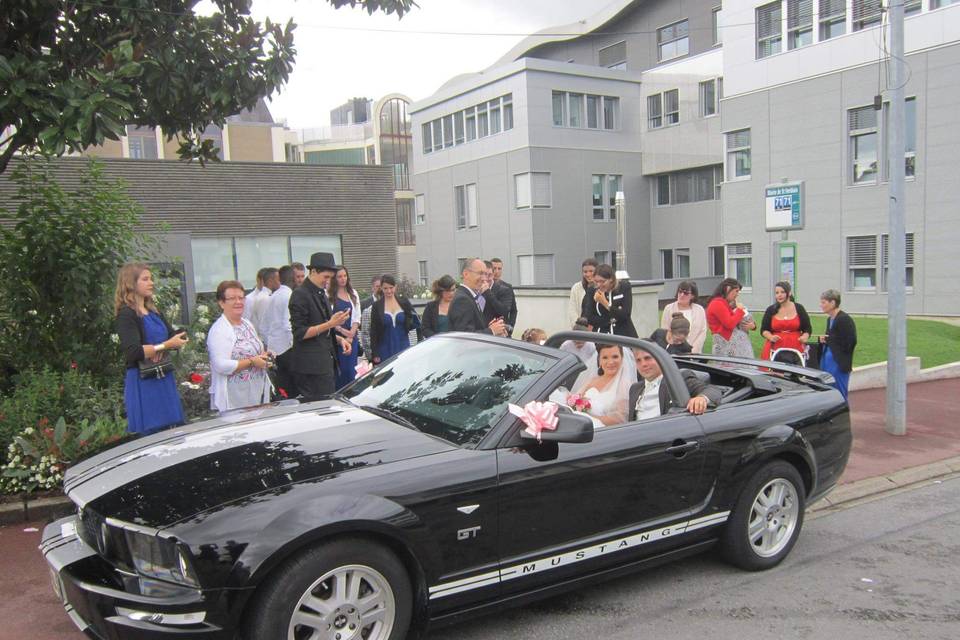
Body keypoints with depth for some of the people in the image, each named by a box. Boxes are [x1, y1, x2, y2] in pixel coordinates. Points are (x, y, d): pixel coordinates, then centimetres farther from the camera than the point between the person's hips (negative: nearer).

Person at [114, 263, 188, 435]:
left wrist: (161, 350, -9)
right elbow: (133, 352, -20)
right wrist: (165, 345, -22)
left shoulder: (153, 311, 16)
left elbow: (175, 336, 10)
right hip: (143, 382, -8)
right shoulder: (126, 315, -9)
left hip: (163, 379, 8)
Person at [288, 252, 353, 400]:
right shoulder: (300, 295, -11)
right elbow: (299, 333, -16)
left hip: (326, 361, 9)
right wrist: (330, 324, -22)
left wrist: (339, 339, 11)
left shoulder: (321, 293, 17)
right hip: (312, 365, -9)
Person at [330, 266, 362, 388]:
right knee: (339, 369, -4)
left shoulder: (353, 294, 12)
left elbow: (357, 316, 9)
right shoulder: (329, 295, -4)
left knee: (351, 368, 3)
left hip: (352, 337, 4)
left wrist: (351, 333, -3)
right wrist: (343, 331, -10)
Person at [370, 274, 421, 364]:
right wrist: (374, 354, -3)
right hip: (385, 351, -1)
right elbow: (373, 332, 1)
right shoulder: (377, 306, 1)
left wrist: (404, 327, -5)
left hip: (403, 347, 1)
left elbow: (416, 322, 11)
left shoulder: (404, 302, 5)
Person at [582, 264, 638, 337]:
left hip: (624, 335, 0)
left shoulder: (624, 287, -2)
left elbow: (625, 315, -11)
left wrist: (605, 303, -16)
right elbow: (588, 318, -7)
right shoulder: (592, 291, 0)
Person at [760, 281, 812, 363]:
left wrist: (804, 336, -7)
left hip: (796, 349, 0)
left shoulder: (799, 308, 8)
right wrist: (770, 337, -8)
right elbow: (764, 330, 12)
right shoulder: (771, 310, 8)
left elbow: (808, 329, 13)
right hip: (775, 349, 0)